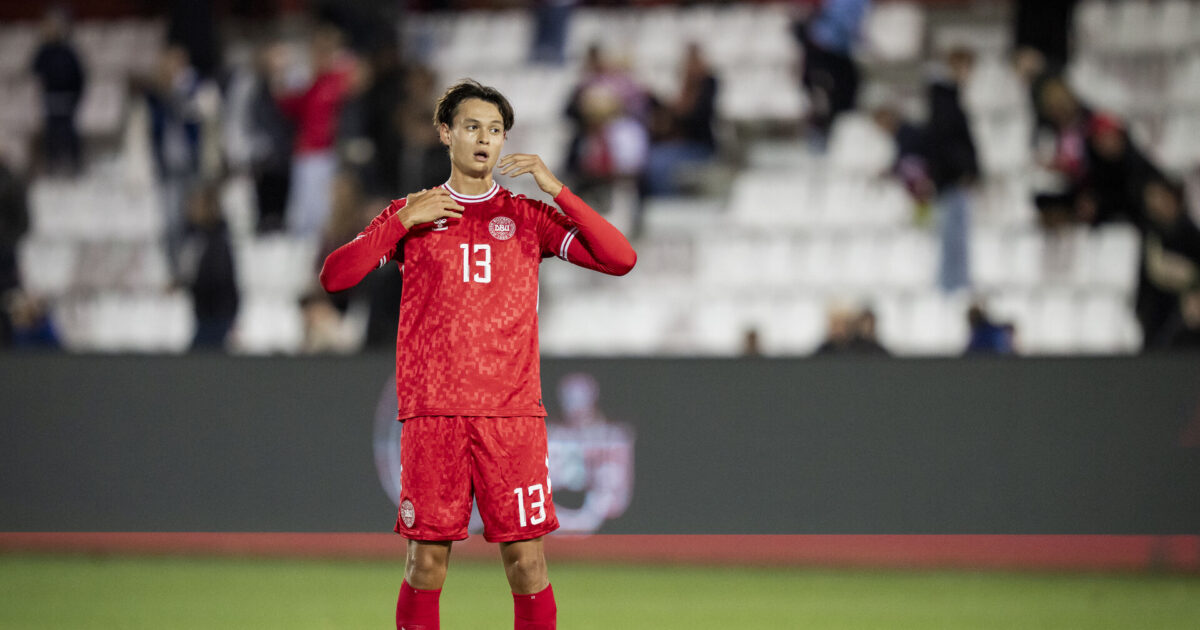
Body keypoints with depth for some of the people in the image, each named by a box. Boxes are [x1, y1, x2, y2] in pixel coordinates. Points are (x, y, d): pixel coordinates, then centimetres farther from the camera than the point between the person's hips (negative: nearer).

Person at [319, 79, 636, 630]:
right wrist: (404, 221, -6)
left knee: (527, 563, -4)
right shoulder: (411, 215, 12)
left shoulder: (528, 216, 11)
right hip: (431, 413, 0)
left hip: (512, 413, 0)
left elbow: (620, 259, 1)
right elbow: (335, 276, 3)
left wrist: (555, 188, -7)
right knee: (427, 562, -2)